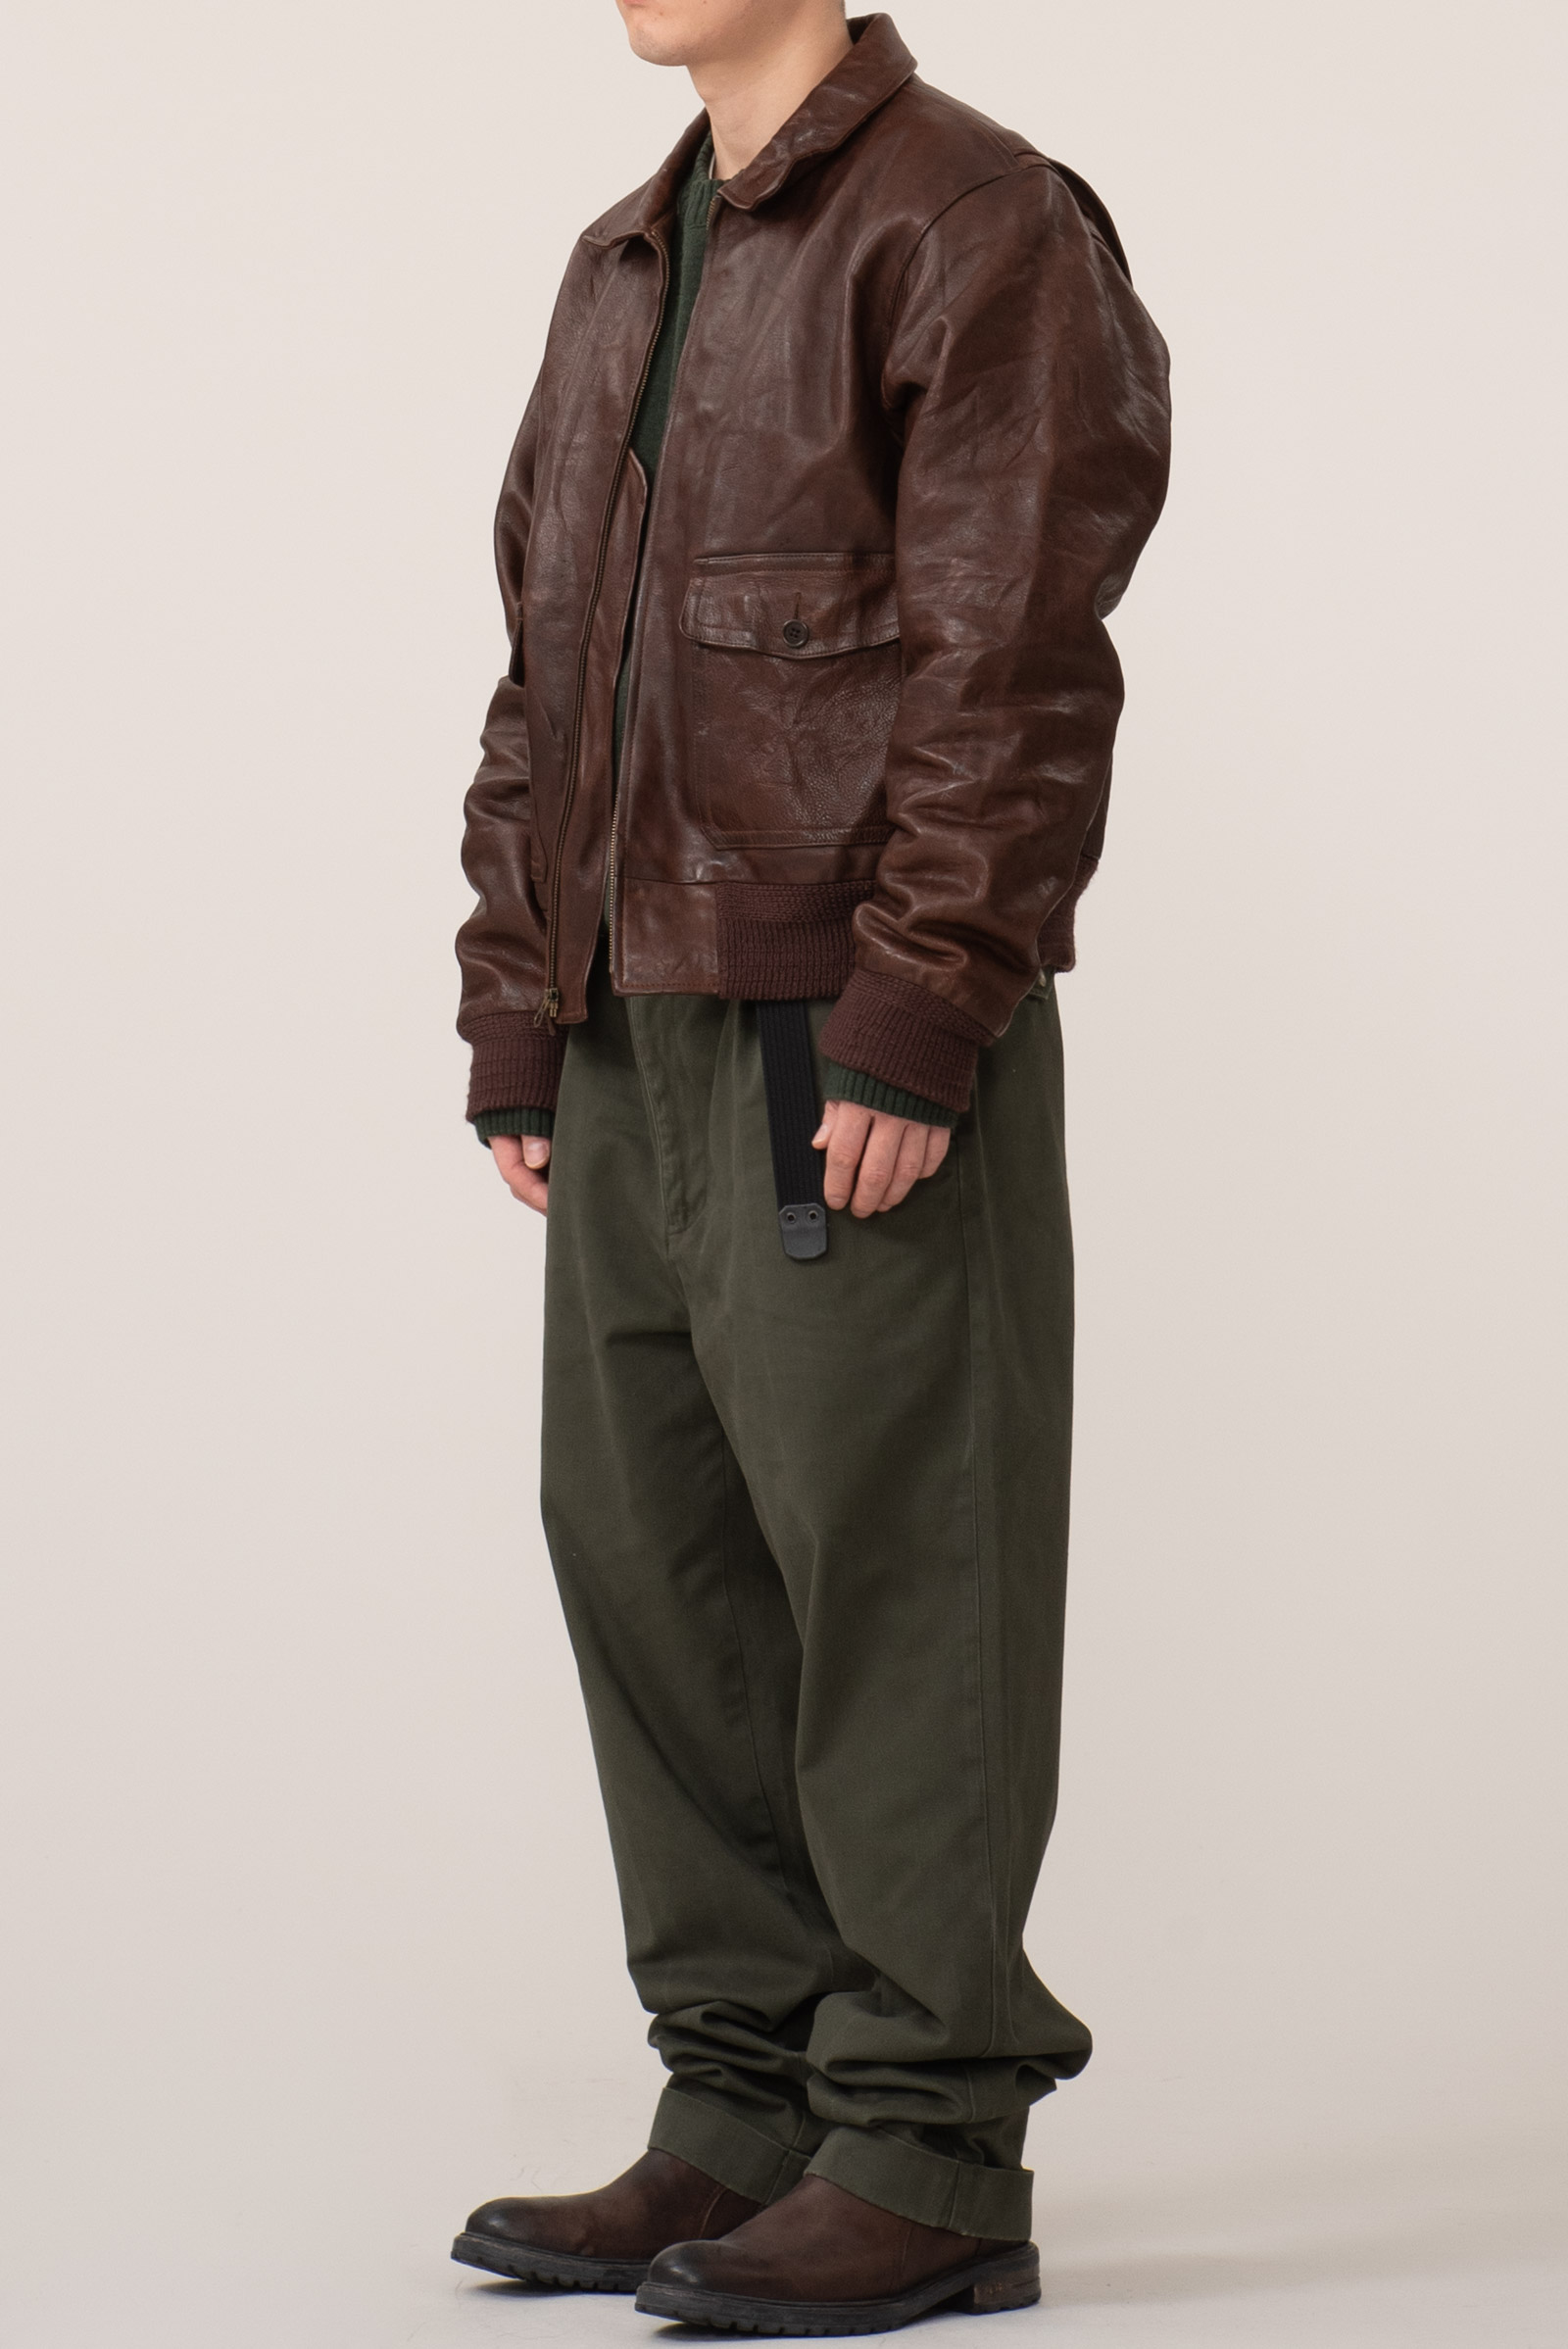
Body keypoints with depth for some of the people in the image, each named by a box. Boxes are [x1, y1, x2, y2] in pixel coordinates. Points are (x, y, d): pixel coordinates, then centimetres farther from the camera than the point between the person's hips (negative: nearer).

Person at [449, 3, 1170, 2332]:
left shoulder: (976, 224, -5)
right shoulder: (623, 271, 20)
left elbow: (1011, 660, -13)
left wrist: (912, 1022, -19)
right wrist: (517, 1020, 15)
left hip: (860, 1052, -8)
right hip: (640, 1045, 8)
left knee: (890, 1571, -4)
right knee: (644, 1544, 9)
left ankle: (929, 2158, 5)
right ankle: (747, 2113, 19)